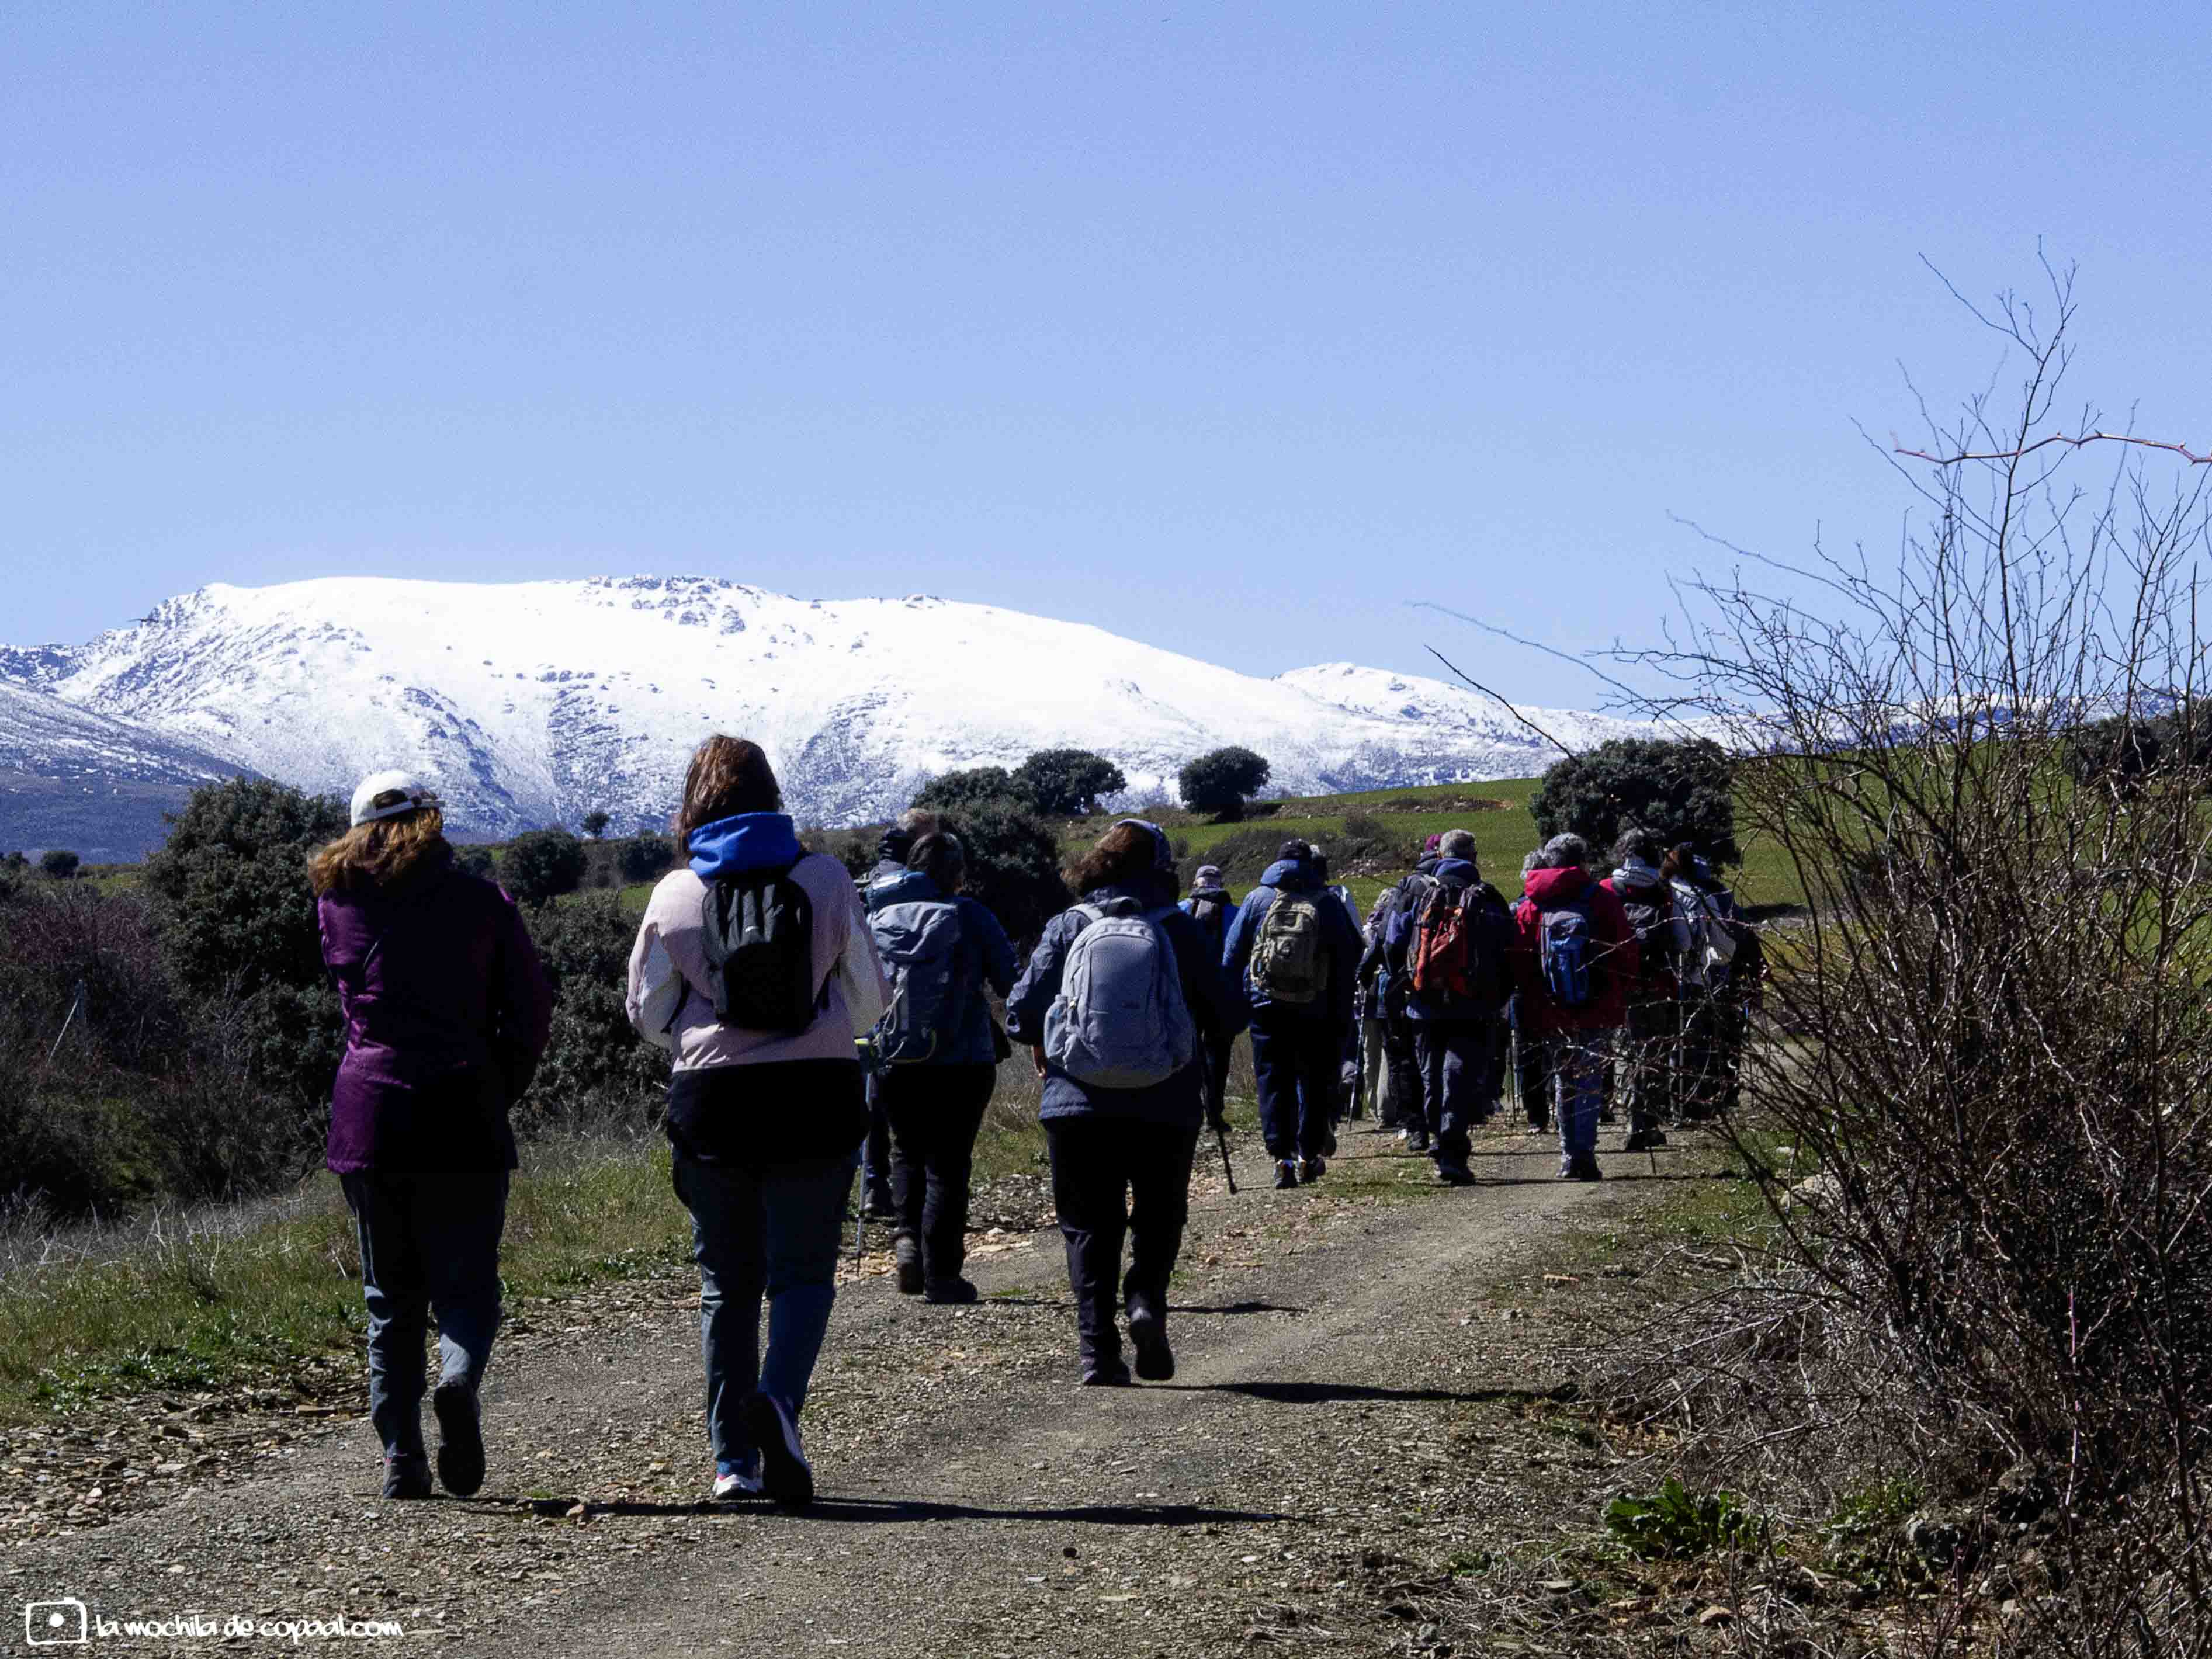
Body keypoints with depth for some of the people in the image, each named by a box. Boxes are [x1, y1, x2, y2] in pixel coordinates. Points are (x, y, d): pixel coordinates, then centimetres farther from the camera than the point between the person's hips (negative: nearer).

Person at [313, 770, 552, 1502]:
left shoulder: (336, 904, 7)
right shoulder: (480, 902, 3)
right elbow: (531, 1009, 0)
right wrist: (501, 1091, 10)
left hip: (368, 1112, 2)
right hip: (461, 1113, -2)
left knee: (390, 1297, 10)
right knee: (466, 1283, 3)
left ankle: (401, 1460, 4)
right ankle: (460, 1383, -27)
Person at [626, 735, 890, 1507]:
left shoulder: (674, 893, 0)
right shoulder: (826, 878, -1)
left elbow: (648, 1013, 6)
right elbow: (869, 997, 4)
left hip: (711, 1097, 1)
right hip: (817, 1093, -1)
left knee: (727, 1282, 10)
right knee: (803, 1271, 3)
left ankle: (733, 1458, 11)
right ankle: (778, 1399, -24)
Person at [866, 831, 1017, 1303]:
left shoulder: (877, 918, 4)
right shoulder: (970, 917, -5)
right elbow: (1010, 981, -5)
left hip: (896, 1063, 3)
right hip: (963, 1063, -3)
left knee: (908, 1149, 22)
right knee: (948, 1162, 4)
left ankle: (909, 1235, 0)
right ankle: (940, 1273, 3)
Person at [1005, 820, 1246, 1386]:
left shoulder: (1067, 927, 0)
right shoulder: (1178, 930, -2)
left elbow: (1021, 1013, -1)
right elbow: (1229, 1015, 0)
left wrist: (1045, 1052, 20)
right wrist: (1197, 1040, 22)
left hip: (1077, 1103, 1)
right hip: (1165, 1106, -1)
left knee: (1089, 1227, 9)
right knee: (1159, 1217, 17)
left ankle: (1098, 1349, -2)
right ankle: (1146, 1301, -9)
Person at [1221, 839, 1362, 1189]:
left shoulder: (1257, 899, 2)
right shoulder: (1328, 905, 2)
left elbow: (1232, 956, 2)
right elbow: (1347, 963, 2)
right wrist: (1342, 1015, 6)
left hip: (1266, 1006, 0)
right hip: (1314, 1012, 0)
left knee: (1273, 1081, 3)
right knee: (1314, 1081, 13)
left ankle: (1281, 1158, -6)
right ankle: (1308, 1156, 14)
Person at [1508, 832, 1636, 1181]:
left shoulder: (1529, 907, 2)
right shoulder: (1602, 900, -3)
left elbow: (1519, 966, 3)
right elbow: (1627, 955, -2)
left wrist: (1530, 1003, 12)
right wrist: (1619, 997, 11)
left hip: (1550, 1015, 2)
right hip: (1598, 1011, -2)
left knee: (1563, 1082, 15)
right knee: (1588, 1083, 1)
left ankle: (1570, 1156, 14)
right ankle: (1584, 1155, -11)